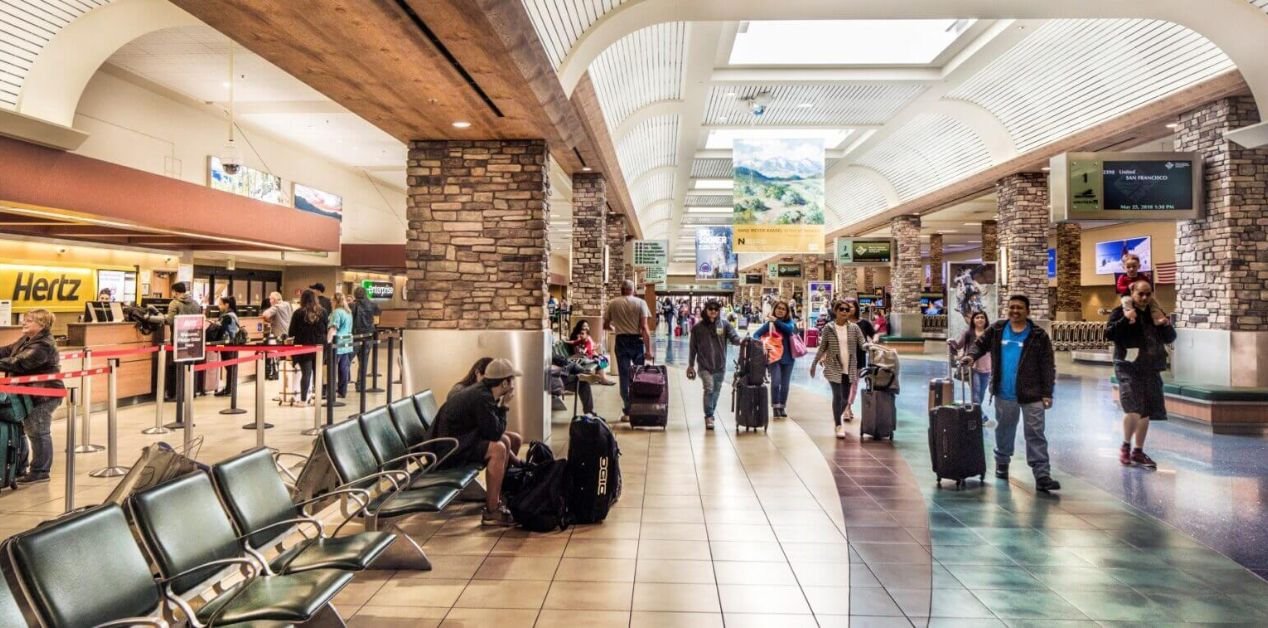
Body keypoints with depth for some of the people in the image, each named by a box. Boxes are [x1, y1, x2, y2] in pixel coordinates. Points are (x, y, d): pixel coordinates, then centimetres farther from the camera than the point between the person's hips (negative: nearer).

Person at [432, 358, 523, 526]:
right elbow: (494, 434, -22)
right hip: (446, 450, -10)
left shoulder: (482, 391, 8)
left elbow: (492, 431, 16)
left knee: (505, 442, 11)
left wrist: (514, 458, 11)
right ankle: (491, 513, -18)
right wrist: (504, 406, -11)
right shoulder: (481, 398, -22)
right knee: (498, 449, -23)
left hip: (456, 440, 10)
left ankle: (495, 498, 13)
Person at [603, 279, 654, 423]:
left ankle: (627, 412, 5)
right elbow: (644, 328, -11)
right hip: (637, 341, -1)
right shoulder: (640, 303, -4)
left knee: (624, 377, 5)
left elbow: (605, 326, 9)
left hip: (621, 341, 1)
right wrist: (649, 349, -10)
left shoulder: (612, 304, 2)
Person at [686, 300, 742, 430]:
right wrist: (691, 365, 7)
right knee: (709, 389, -15)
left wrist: (741, 341, -33)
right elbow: (693, 347, 5)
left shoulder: (724, 325, 2)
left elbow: (733, 337, -10)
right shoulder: (698, 327, -1)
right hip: (705, 366, -2)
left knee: (716, 391, 14)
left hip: (720, 366, 3)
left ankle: (711, 414, 33)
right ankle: (709, 416, -5)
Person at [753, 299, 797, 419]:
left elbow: (790, 329, -18)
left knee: (785, 384, 9)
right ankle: (775, 407, -5)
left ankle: (782, 407, 23)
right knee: (776, 382, -17)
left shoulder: (789, 322, 5)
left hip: (788, 358, 2)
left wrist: (776, 321, -18)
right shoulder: (769, 323, 0)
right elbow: (756, 334, -4)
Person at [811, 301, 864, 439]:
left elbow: (863, 344, -1)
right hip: (833, 368, -2)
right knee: (837, 396, -10)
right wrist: (814, 364, 4)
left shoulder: (854, 328, 2)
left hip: (849, 368, 3)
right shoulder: (828, 328, -2)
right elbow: (822, 348, 3)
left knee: (845, 398, 9)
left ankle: (839, 416, 37)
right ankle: (839, 426, -1)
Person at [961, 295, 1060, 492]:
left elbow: (1048, 366, -3)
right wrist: (970, 356, -9)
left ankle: (1042, 475, -1)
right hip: (1004, 393, 3)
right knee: (1004, 430, 17)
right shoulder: (996, 330, 3)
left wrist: (1047, 393, -8)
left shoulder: (1038, 335, -4)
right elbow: (980, 345, 14)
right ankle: (1002, 463, 36)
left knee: (1035, 434, -2)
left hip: (1032, 395, -2)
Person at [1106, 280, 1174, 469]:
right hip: (1128, 368, -6)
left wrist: (1166, 325, -3)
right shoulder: (1121, 311, -3)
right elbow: (1109, 334, -14)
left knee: (1146, 412, 11)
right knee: (1134, 410, -19)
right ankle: (1125, 446, 3)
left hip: (1151, 370, 6)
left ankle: (1138, 451, 25)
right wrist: (1125, 320, -27)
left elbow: (1170, 339, 18)